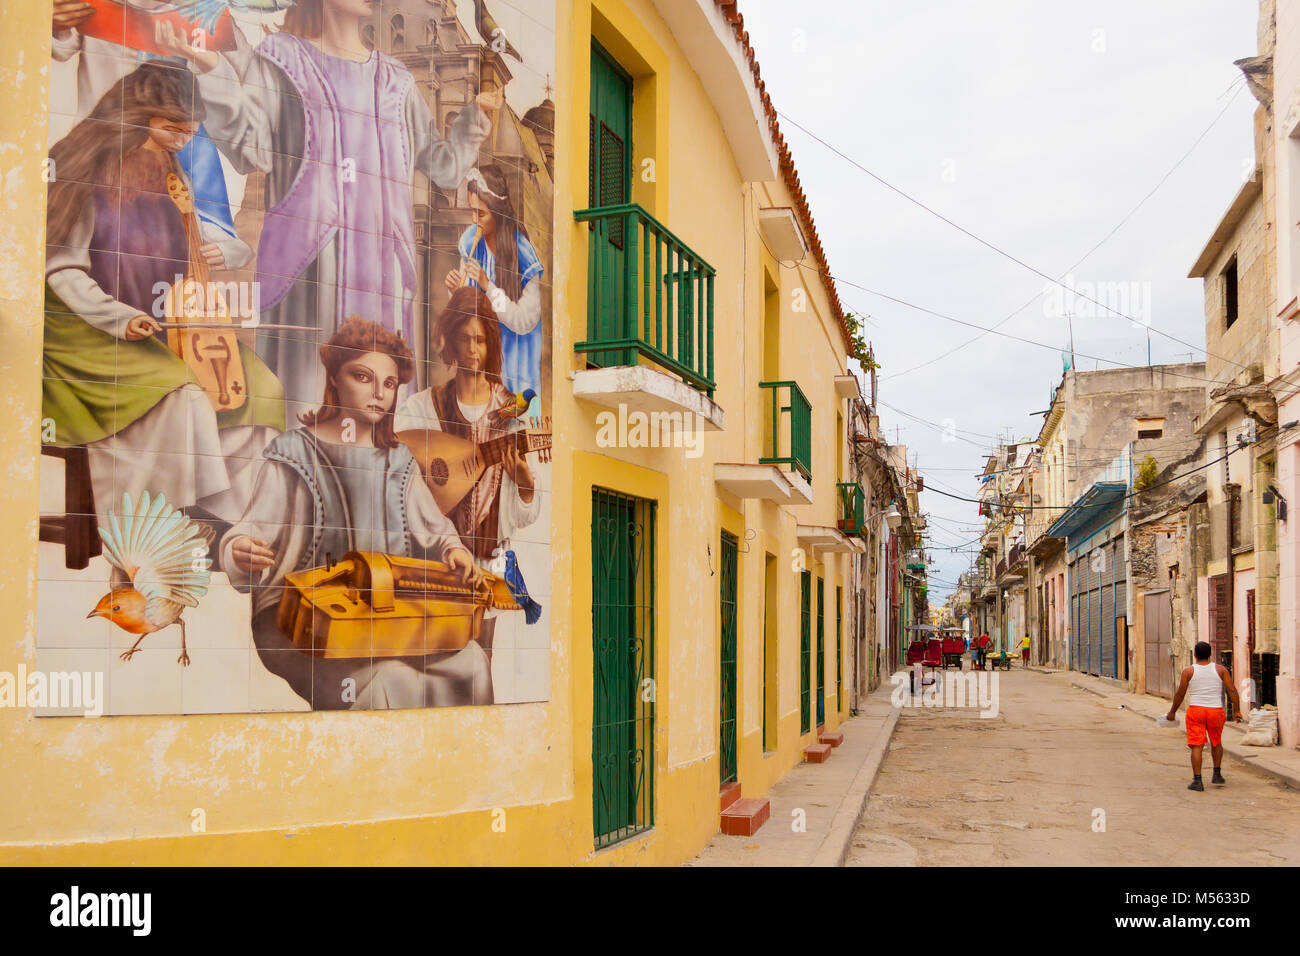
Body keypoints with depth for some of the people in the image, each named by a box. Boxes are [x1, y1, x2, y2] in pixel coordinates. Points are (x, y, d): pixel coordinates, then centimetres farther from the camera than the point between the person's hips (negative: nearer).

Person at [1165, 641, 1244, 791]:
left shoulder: (1188, 671, -2)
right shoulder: (1220, 669, 3)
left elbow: (1180, 694, 0)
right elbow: (1232, 690, -3)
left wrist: (1172, 712, 9)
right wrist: (1237, 711, 1)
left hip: (1195, 711, -2)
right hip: (1215, 711, 2)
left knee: (1196, 746, -3)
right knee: (1216, 742, 24)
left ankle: (1197, 781, -9)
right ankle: (1217, 774, 29)